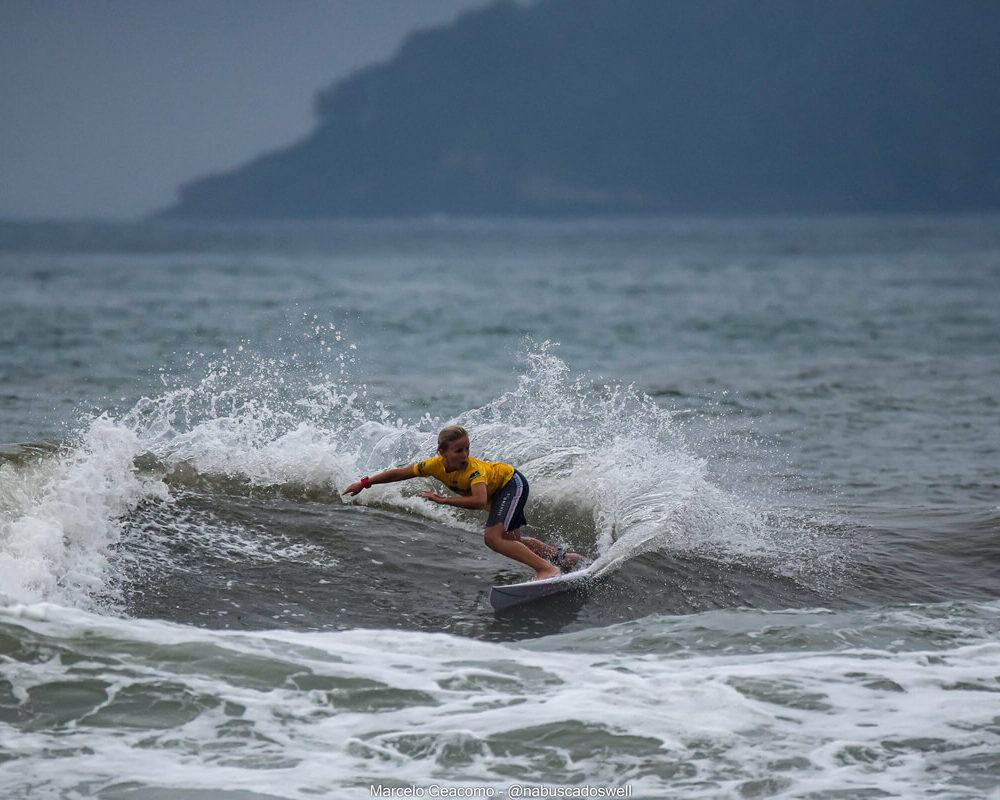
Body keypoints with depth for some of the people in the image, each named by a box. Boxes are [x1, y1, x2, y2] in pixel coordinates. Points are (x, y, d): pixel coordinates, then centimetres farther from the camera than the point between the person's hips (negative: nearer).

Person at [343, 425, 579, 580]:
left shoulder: (473, 469, -38)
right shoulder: (436, 465, -21)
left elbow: (479, 501, -53)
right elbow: (398, 473, -11)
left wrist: (442, 500, -50)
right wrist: (364, 484, -12)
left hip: (512, 483, -8)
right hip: (497, 492, 8)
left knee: (493, 537, -24)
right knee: (511, 539, 20)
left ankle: (547, 568, -24)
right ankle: (563, 558, 35)